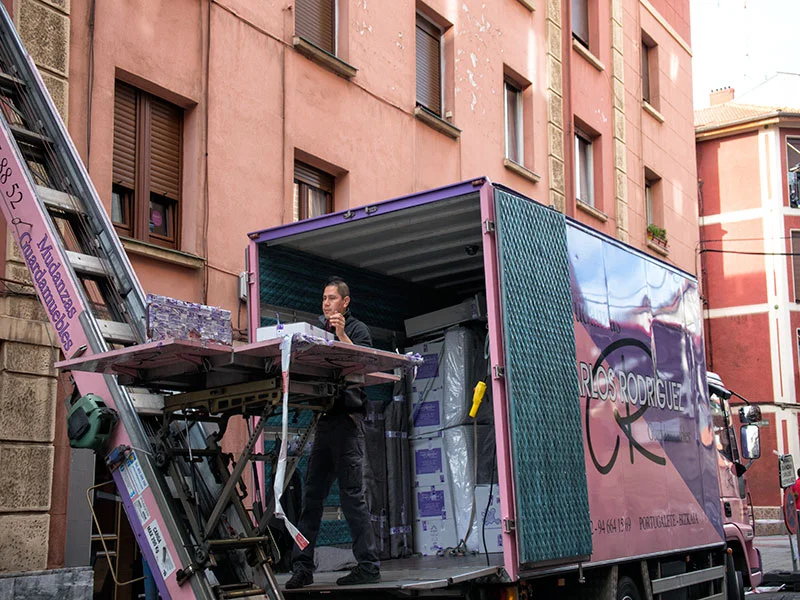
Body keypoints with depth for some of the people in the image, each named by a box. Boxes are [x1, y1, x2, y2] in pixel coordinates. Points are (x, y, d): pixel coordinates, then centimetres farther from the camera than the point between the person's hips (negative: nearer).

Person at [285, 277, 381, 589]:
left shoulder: (357, 329, 4)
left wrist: (342, 336, -17)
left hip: (347, 418, -6)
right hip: (325, 419, 6)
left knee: (352, 493, -6)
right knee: (312, 494, 4)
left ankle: (368, 566, -1)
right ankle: (302, 567, 7)